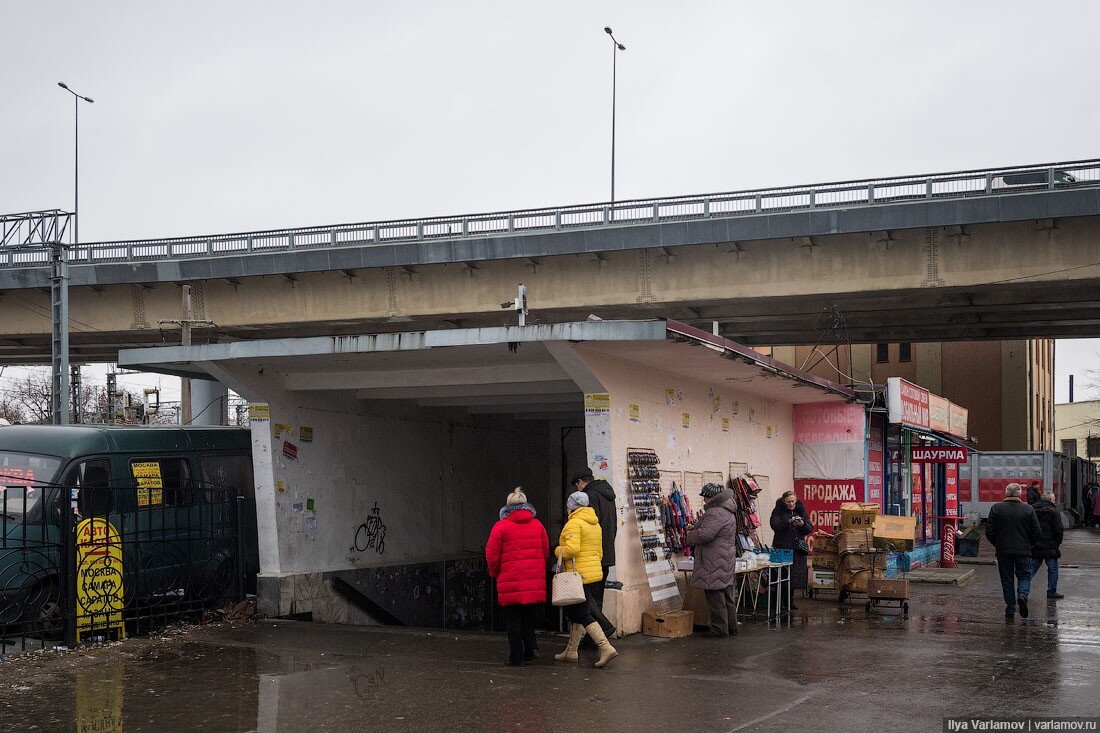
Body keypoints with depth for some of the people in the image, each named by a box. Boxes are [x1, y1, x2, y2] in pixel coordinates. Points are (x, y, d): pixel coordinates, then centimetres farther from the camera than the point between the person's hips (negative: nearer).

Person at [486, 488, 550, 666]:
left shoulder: (501, 526, -5)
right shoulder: (537, 525, 7)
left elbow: (492, 554, -5)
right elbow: (546, 551, 11)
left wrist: (495, 574, 11)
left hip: (510, 582, -4)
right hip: (535, 583, 4)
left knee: (513, 619, 4)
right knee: (528, 616, 19)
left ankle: (517, 657, 6)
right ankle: (531, 647, 4)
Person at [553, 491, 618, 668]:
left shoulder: (573, 523, -13)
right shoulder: (595, 523, 16)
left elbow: (572, 549, -26)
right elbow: (599, 552, 20)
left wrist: (558, 551, -7)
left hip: (578, 575, -9)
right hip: (594, 572, 9)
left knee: (583, 615, -7)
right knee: (574, 612, 18)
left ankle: (606, 648, -18)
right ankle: (571, 651, 23)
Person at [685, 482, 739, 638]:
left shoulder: (715, 513, -19)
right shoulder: (728, 512, 16)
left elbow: (704, 535, -28)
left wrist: (690, 537, -7)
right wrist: (696, 527, 16)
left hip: (714, 565, -10)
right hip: (727, 560, 10)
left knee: (716, 597, -4)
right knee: (728, 597, 15)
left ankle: (719, 629, 0)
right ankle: (731, 626, 21)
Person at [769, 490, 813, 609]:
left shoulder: (801, 510, 11)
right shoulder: (778, 511, 1)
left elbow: (810, 528, 5)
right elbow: (775, 525, -15)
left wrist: (803, 524, -16)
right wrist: (788, 522, -28)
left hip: (798, 549, 4)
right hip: (782, 549, -3)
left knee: (795, 576, 3)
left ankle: (790, 602, 14)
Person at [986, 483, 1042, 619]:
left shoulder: (996, 509, -3)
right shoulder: (1028, 510, -3)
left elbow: (989, 531, -2)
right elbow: (1037, 532, -1)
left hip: (1003, 551, 1)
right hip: (1023, 551, 0)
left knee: (1007, 580, 8)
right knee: (1024, 576, 12)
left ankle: (1010, 609, 8)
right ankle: (1022, 595, -16)